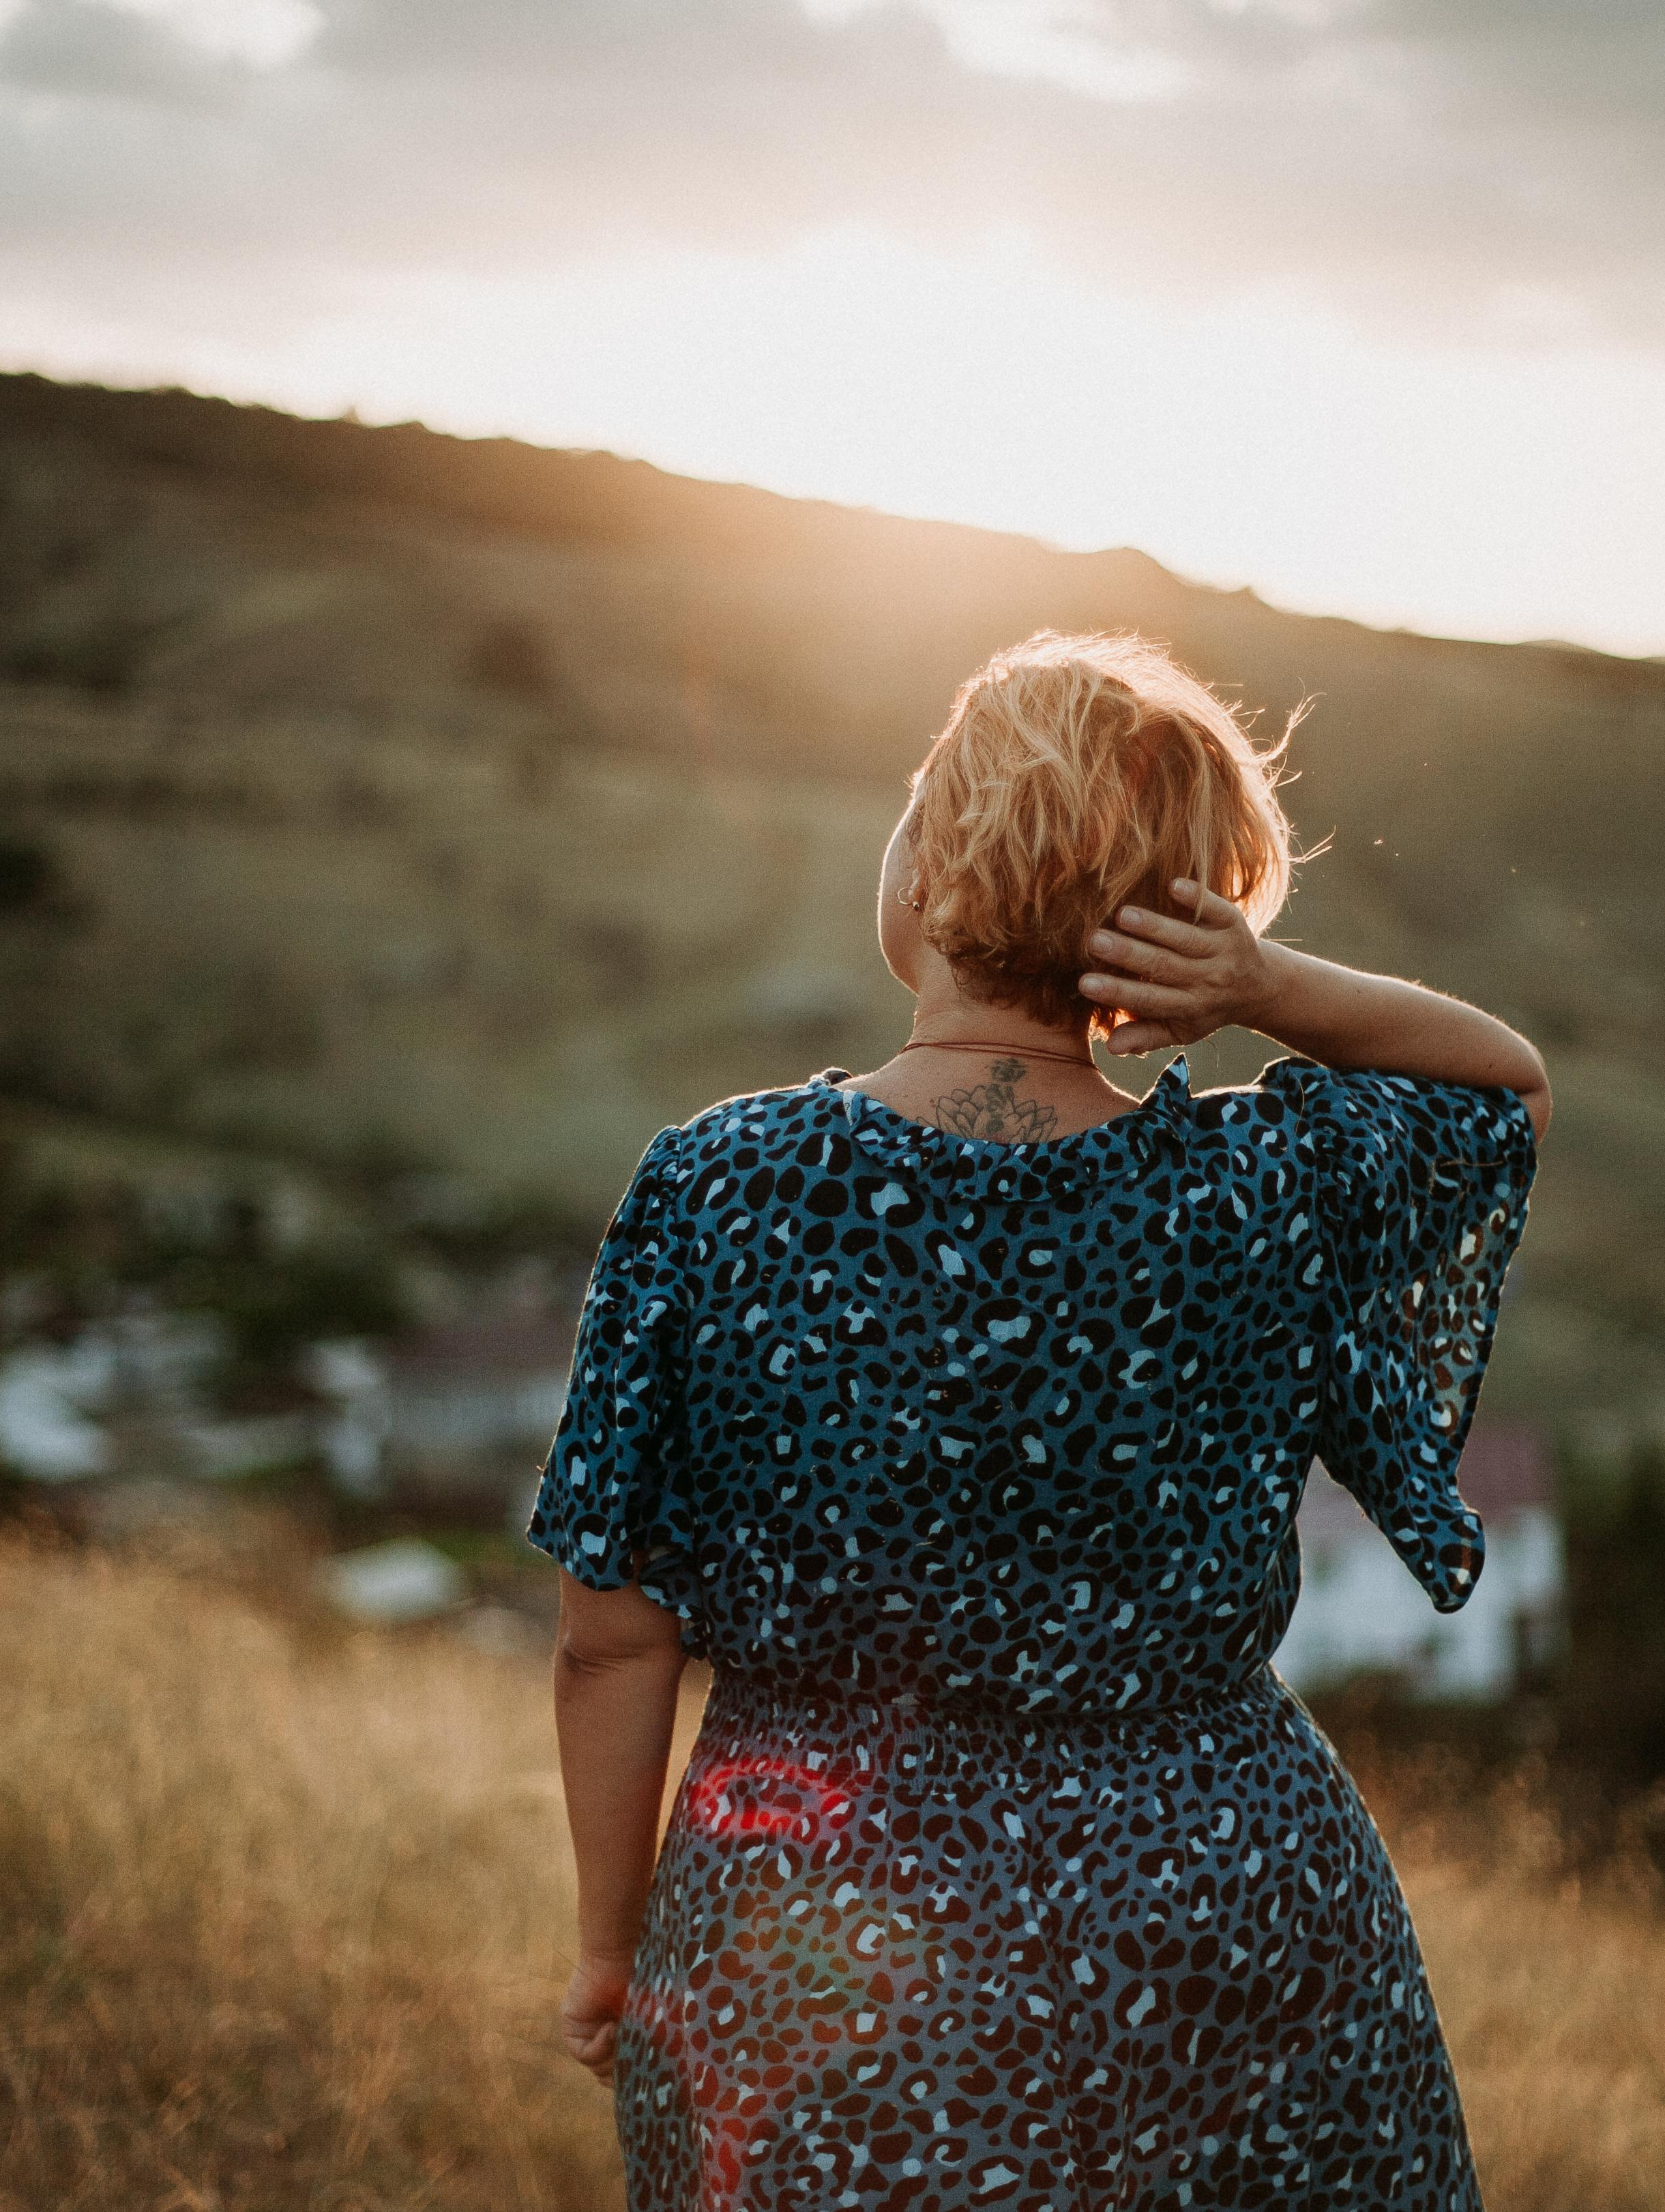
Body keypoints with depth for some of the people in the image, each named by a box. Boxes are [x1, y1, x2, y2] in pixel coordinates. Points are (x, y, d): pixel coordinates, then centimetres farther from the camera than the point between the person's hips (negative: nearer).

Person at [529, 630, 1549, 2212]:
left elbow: (613, 1639, -10)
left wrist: (612, 1949, 5)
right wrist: (1269, 988, -9)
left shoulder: (717, 1193, -16)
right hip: (1226, 1930, 1)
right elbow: (1511, 1075, 9)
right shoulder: (1262, 1197, -12)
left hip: (813, 1952, -1)